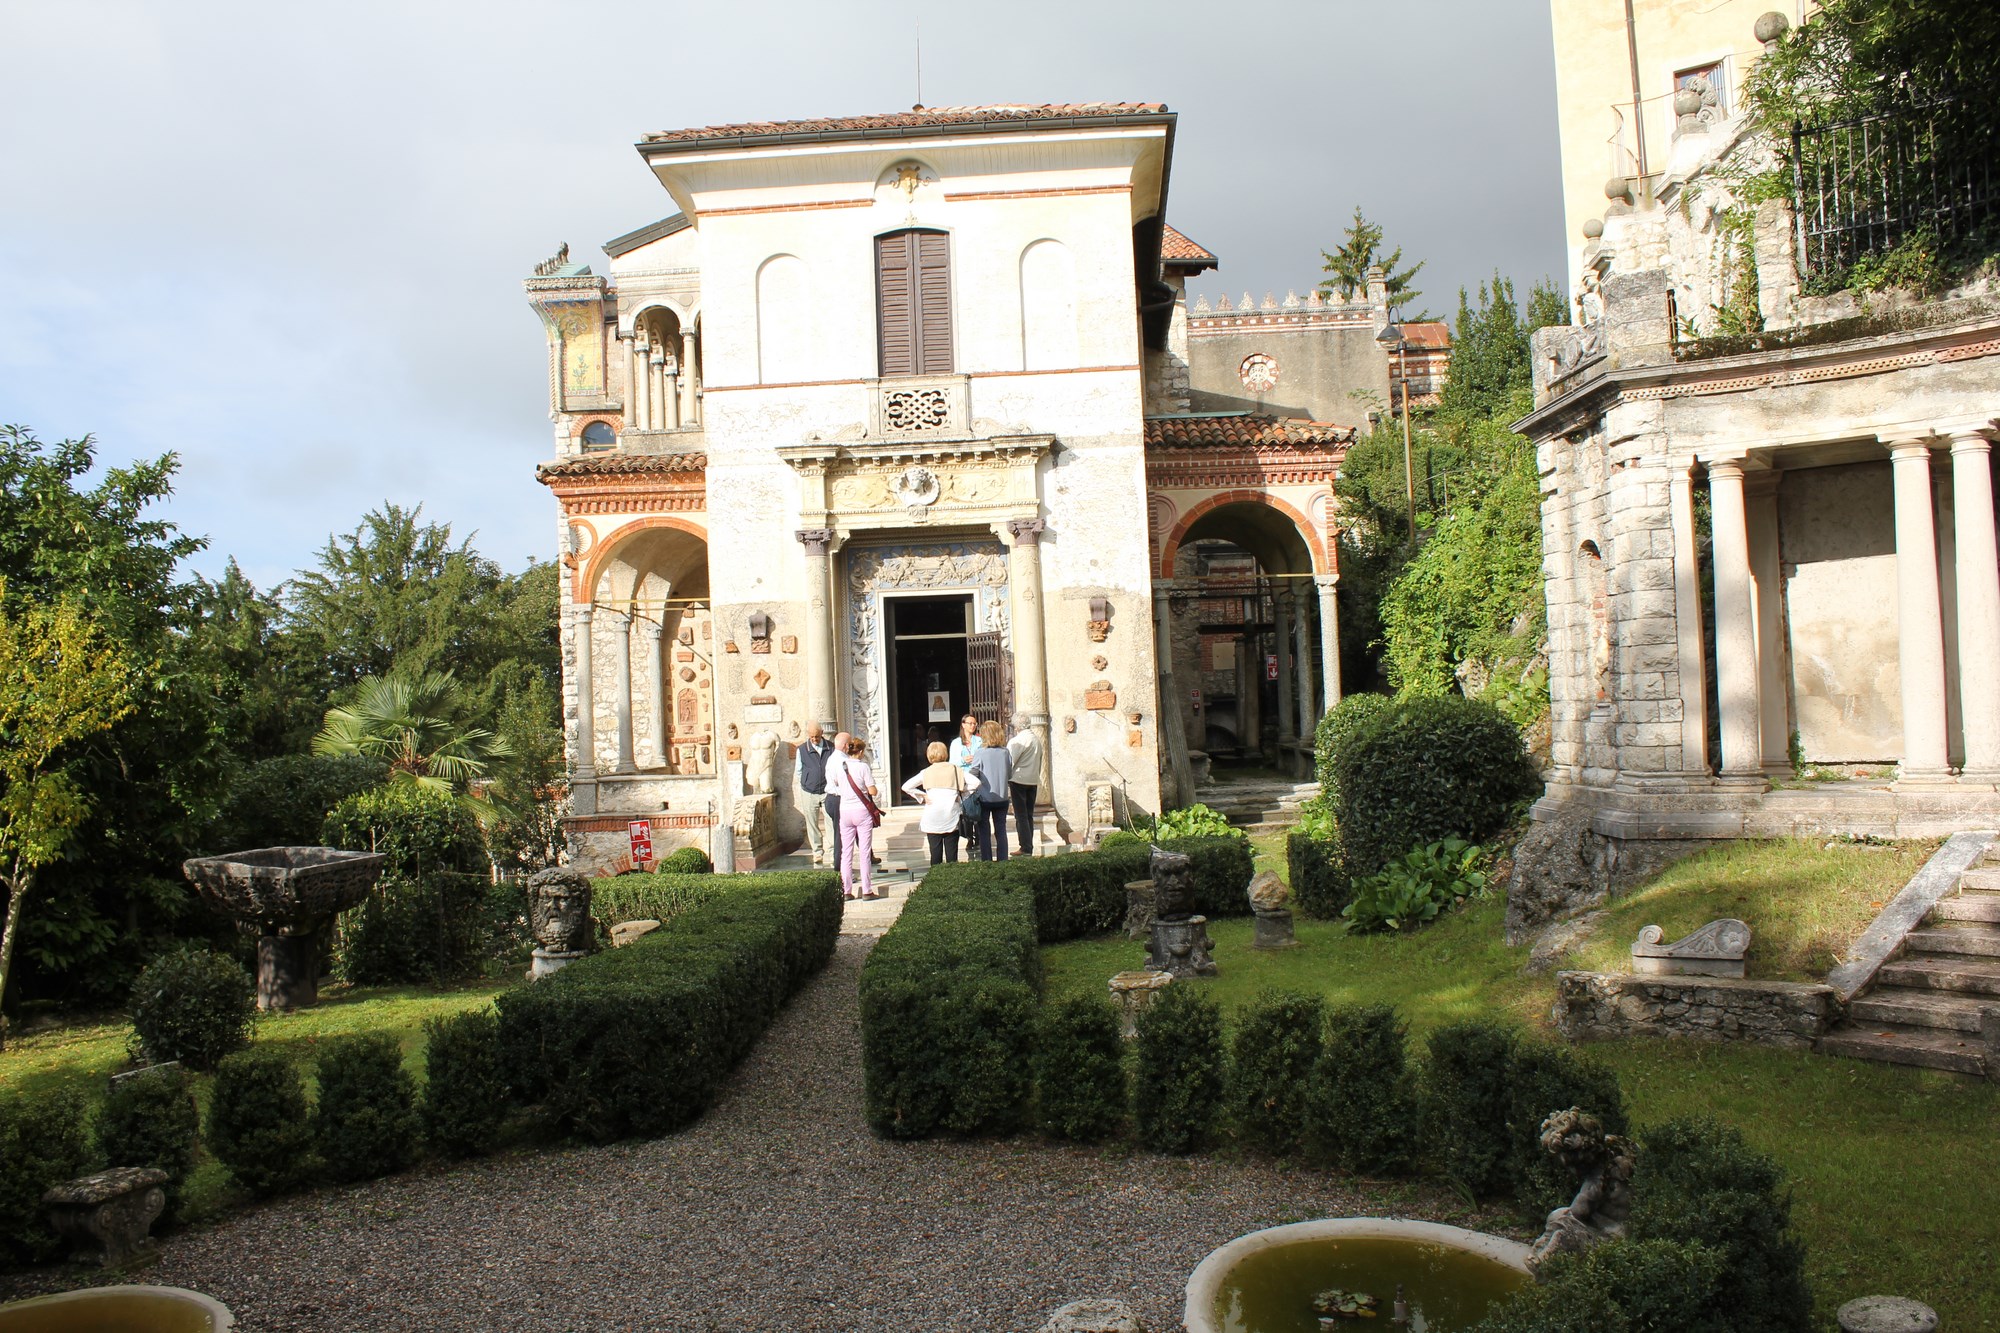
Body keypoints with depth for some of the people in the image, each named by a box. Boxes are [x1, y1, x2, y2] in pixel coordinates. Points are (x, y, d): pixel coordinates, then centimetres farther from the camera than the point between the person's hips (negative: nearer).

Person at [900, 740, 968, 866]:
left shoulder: (926, 772, 4)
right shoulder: (956, 770, 4)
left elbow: (906, 787, -1)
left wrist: (922, 797, 6)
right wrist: (964, 797, 7)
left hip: (932, 818, 0)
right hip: (951, 818, 0)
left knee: (936, 852, 3)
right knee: (951, 853, 4)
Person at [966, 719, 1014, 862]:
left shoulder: (979, 753, -14)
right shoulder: (1005, 752, -3)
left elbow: (973, 775, -11)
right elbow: (1010, 774, 7)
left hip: (984, 798, -3)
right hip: (1001, 798, 3)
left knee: (984, 832, 7)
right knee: (1001, 831, 11)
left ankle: (986, 863, 9)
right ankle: (1003, 862, 13)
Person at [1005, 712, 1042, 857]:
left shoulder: (1017, 740, -15)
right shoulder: (1037, 739, 10)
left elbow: (1009, 761, -16)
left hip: (1019, 780, -7)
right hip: (1033, 780, 7)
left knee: (1021, 815, -3)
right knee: (1029, 815, 12)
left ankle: (1026, 849, -5)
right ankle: (1029, 848, 12)